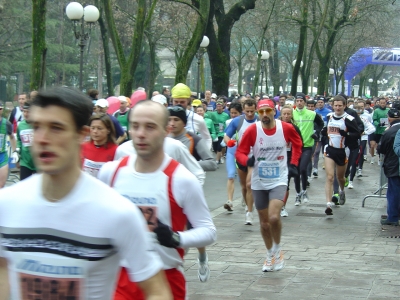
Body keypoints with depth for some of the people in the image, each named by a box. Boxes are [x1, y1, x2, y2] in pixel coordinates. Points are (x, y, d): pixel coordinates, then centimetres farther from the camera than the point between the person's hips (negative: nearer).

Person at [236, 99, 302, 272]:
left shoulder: (286, 128, -9)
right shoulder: (252, 130, -12)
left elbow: (297, 143, 12)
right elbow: (240, 152, -8)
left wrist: (293, 164, 6)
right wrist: (248, 160, -29)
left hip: (279, 180, -1)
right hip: (259, 182, 2)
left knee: (274, 217, -21)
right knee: (264, 222, 11)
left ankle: (277, 251, 4)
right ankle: (270, 255, 32)